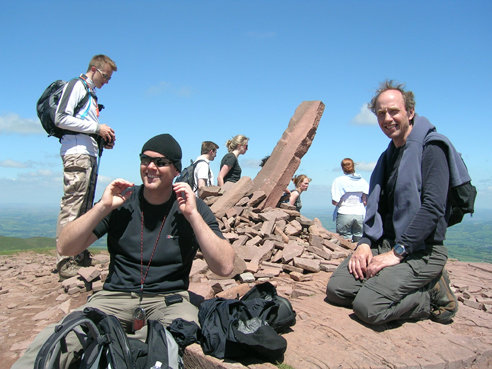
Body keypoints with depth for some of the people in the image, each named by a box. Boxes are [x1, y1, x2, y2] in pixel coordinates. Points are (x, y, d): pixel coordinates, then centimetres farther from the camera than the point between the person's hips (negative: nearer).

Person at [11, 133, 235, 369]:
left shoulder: (192, 208, -1)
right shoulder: (122, 201, 5)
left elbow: (224, 267, -12)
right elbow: (65, 248, 2)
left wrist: (193, 215, -19)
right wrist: (103, 207, -10)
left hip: (169, 299, 0)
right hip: (115, 296, 1)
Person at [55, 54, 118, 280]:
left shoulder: (91, 94, 26)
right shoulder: (76, 86, 1)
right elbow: (61, 119, -12)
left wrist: (103, 140, 9)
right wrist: (97, 128, -12)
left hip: (90, 154, 9)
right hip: (77, 153, -9)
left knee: (85, 207, 8)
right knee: (72, 205, -12)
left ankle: (79, 256, 14)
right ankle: (64, 261, -11)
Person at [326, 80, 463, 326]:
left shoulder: (431, 147, -10)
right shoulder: (388, 156, 16)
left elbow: (432, 208, -20)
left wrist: (397, 253, -21)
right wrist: (365, 243, 0)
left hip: (421, 251, -7)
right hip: (385, 244, 7)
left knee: (368, 306, -23)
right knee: (336, 289, -7)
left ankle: (435, 296, 0)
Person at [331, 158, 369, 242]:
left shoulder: (338, 181, -6)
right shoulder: (363, 181, 2)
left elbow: (334, 202, -10)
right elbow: (366, 201, 1)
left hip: (344, 214, -3)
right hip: (360, 215, 3)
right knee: (359, 240, 9)